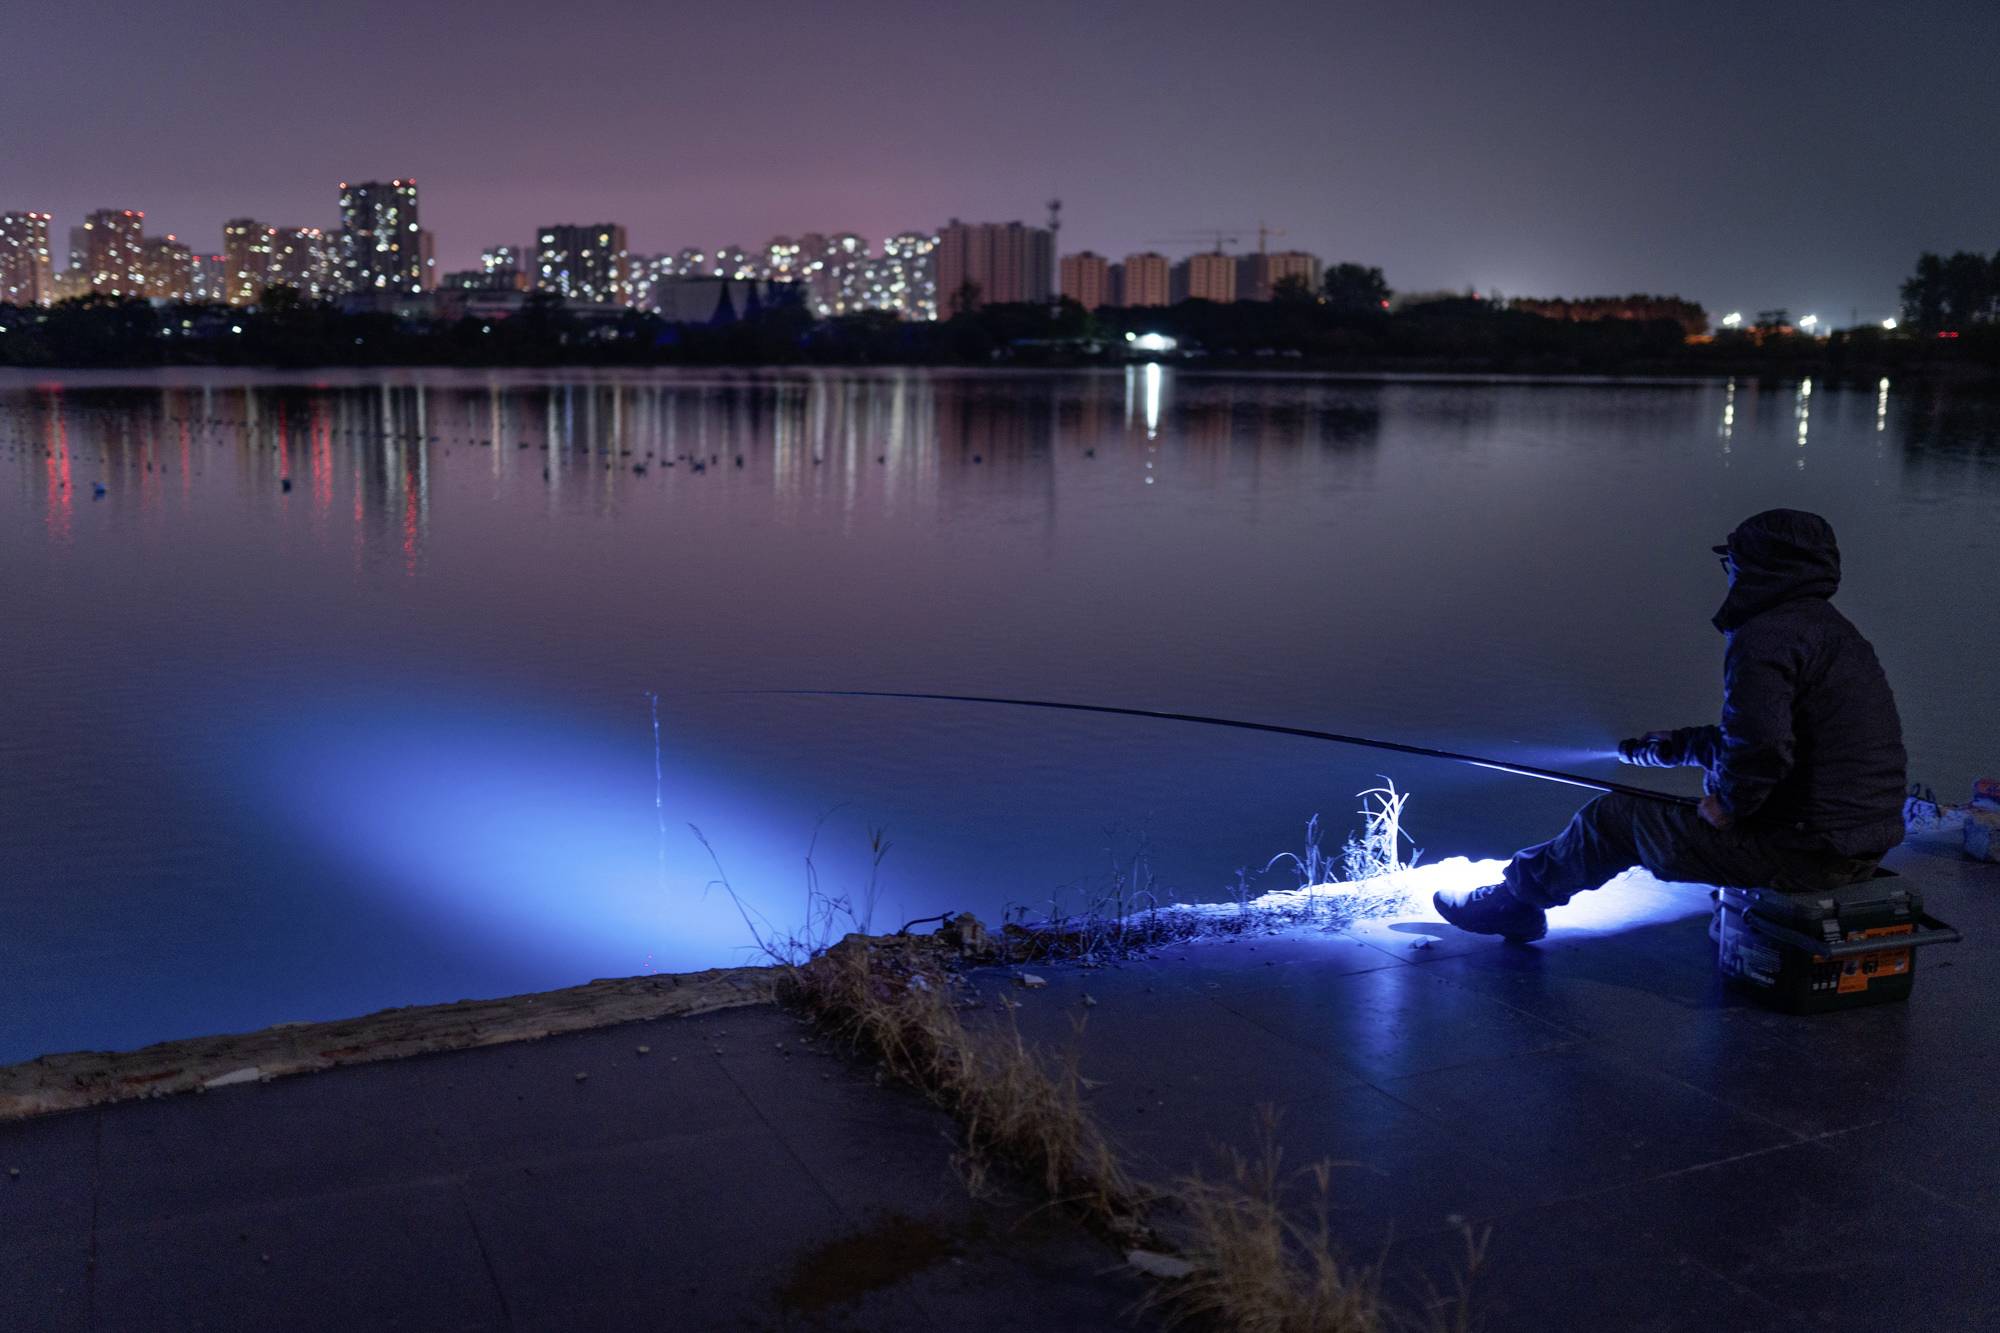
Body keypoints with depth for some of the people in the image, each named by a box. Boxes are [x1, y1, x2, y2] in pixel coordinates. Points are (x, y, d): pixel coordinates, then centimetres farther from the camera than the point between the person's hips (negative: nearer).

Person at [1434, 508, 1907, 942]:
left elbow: (1761, 746, -31)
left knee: (1616, 816, 5)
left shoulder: (1766, 637, -18)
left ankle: (1515, 898, 26)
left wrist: (1726, 802, -12)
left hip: (1805, 850, -10)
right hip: (1866, 845, 10)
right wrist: (1671, 745, 29)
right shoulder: (1832, 630, 17)